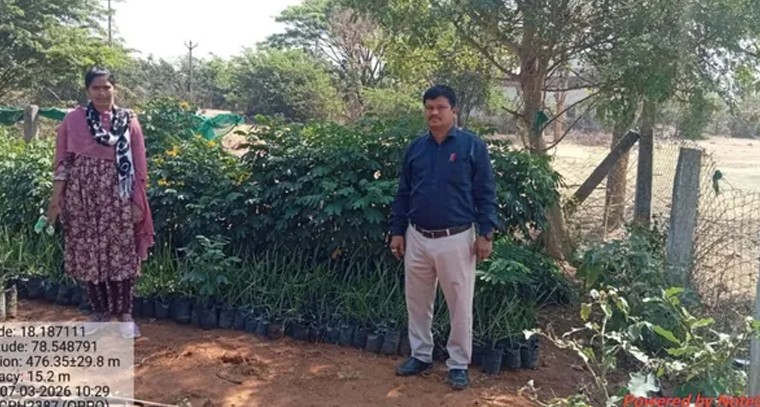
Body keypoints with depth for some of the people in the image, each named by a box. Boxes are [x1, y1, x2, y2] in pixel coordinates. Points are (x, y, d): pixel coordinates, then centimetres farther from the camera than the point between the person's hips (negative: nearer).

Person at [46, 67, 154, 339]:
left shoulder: (129, 121, 3)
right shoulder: (73, 120, 3)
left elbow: (139, 165, 2)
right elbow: (62, 162, 4)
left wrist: (137, 202, -2)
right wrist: (56, 197, -2)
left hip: (118, 196, -1)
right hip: (83, 195, 1)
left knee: (121, 253, 0)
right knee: (89, 252, 6)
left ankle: (125, 313, 12)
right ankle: (100, 313, 20)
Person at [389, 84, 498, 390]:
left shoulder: (473, 146, -6)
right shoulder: (414, 148, 6)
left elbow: (485, 193, -5)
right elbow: (403, 194, 10)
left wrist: (485, 234, -10)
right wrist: (397, 232, 7)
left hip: (457, 239, -4)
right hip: (417, 238, 4)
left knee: (460, 305, 6)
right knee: (417, 302, 14)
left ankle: (458, 364, 21)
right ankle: (421, 355, 32)